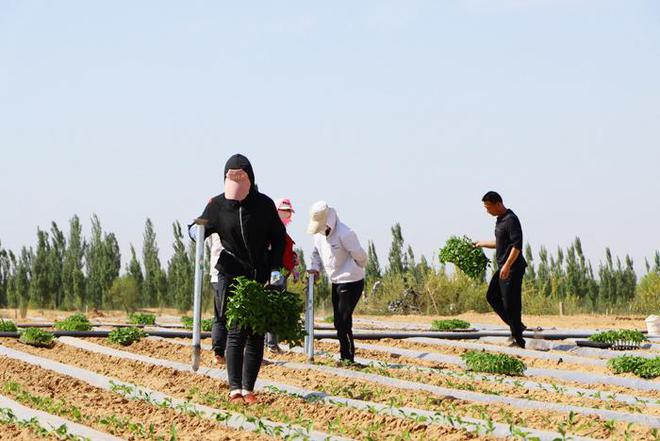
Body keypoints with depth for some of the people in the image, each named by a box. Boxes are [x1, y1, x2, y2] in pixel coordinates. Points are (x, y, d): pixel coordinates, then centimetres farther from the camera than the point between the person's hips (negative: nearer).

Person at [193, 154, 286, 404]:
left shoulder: (264, 204, 3)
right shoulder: (217, 205, 2)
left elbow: (278, 238, 9)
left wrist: (276, 269, -1)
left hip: (262, 279, 2)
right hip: (232, 277, -2)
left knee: (256, 335, 2)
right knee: (236, 332, -11)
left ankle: (248, 389, 6)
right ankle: (235, 389, -14)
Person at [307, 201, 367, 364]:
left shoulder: (344, 234, -22)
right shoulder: (318, 234, 4)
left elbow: (360, 256, -18)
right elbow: (316, 252, 19)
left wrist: (354, 271, 0)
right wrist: (315, 268, 0)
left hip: (351, 282, -9)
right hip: (336, 282, 9)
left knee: (343, 321, -10)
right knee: (339, 321, 12)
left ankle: (348, 357, -4)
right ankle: (345, 356, 21)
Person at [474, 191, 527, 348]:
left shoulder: (511, 220, -16)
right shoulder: (500, 220, 15)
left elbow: (517, 245, -23)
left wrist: (507, 265, -29)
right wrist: (482, 244, 34)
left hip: (513, 269, -11)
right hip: (503, 268, 11)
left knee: (510, 303, -8)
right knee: (492, 296, 14)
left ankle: (519, 340, -3)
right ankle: (517, 326, 20)